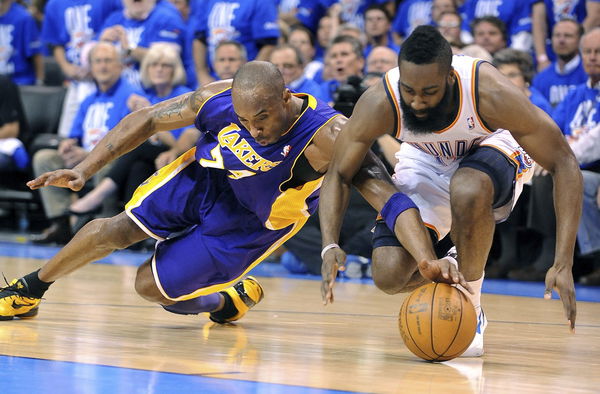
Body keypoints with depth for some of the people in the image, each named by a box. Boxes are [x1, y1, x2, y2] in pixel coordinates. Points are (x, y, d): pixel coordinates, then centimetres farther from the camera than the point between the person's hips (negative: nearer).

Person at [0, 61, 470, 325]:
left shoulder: (326, 135, -40)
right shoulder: (219, 98, -27)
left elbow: (378, 188, -46)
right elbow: (148, 120, -12)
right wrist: (84, 169, -19)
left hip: (252, 225, -2)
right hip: (206, 178, 2)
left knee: (152, 285, -5)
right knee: (118, 229, -11)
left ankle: (231, 298, 25)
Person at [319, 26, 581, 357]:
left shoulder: (491, 94, -37)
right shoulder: (379, 104, -31)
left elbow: (564, 165, -30)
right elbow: (338, 174, -16)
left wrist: (563, 264, -38)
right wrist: (330, 246, -34)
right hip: (425, 161, 2)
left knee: (468, 191, -40)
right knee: (389, 276, -18)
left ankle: (471, 310, -17)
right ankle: (452, 269, 18)